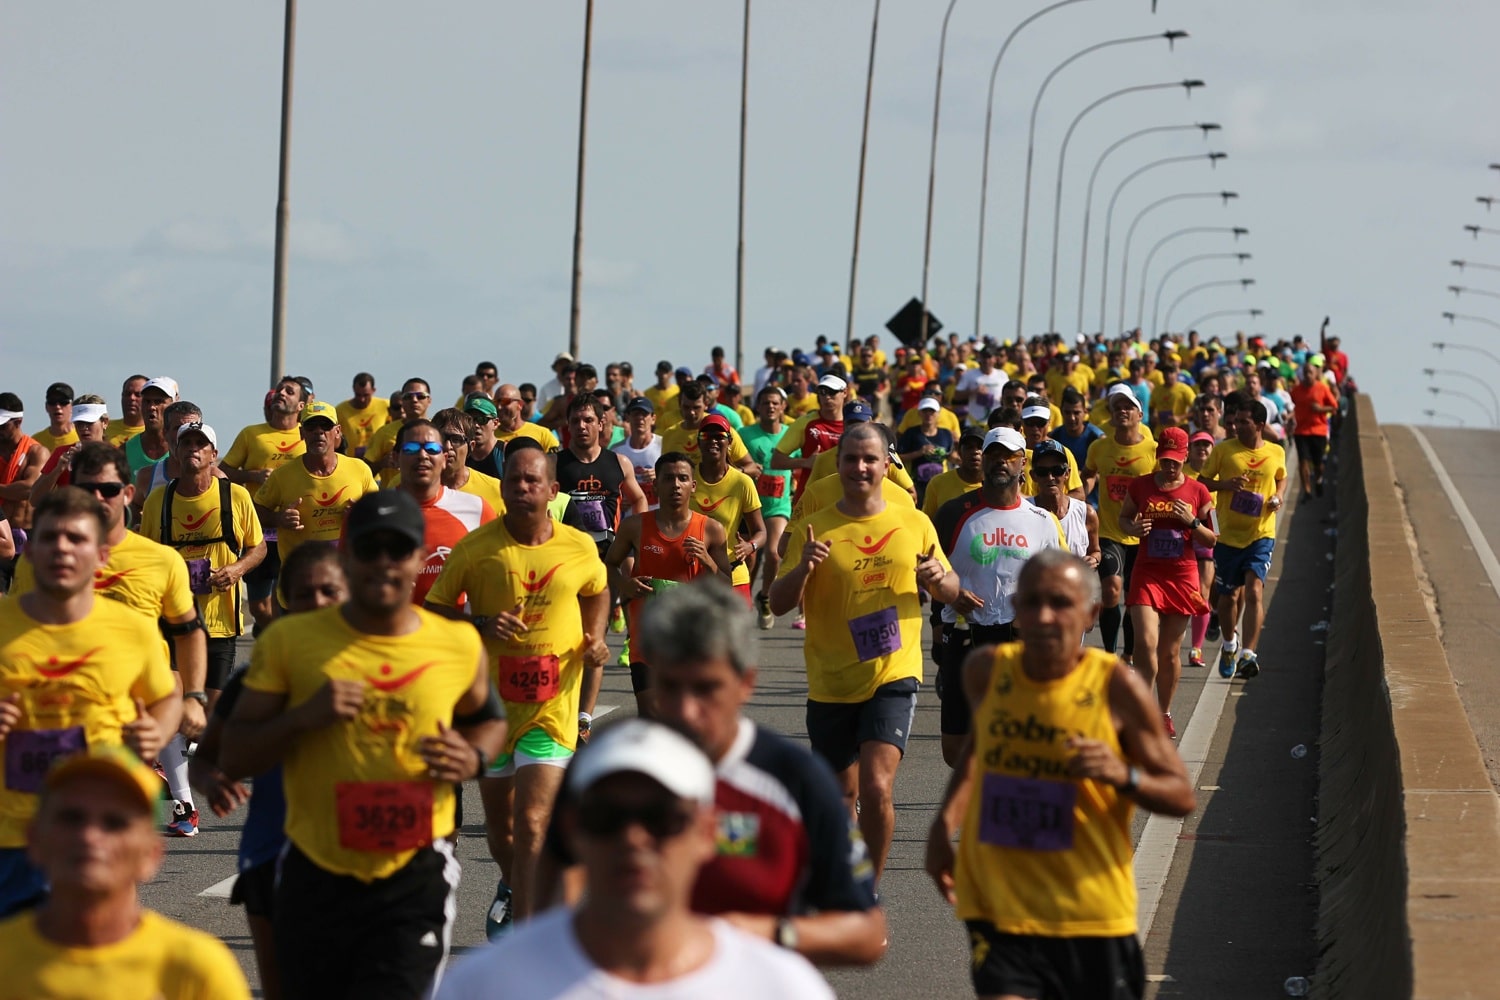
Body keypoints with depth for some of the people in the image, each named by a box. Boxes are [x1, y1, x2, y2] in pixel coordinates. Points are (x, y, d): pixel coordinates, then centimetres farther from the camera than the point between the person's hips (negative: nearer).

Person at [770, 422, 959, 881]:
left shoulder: (914, 524, 3)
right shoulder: (815, 530, -1)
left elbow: (950, 591, 15)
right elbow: (779, 604, -4)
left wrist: (940, 578, -9)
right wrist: (802, 568, -24)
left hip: (894, 675, -1)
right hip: (831, 682, 1)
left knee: (876, 787, -18)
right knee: (841, 794, 13)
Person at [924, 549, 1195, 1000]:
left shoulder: (1116, 688, -11)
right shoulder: (986, 670, -1)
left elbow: (1182, 797, -4)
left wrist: (1122, 776, -24)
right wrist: (947, 819, 8)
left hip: (1091, 912, -1)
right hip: (998, 907, 1)